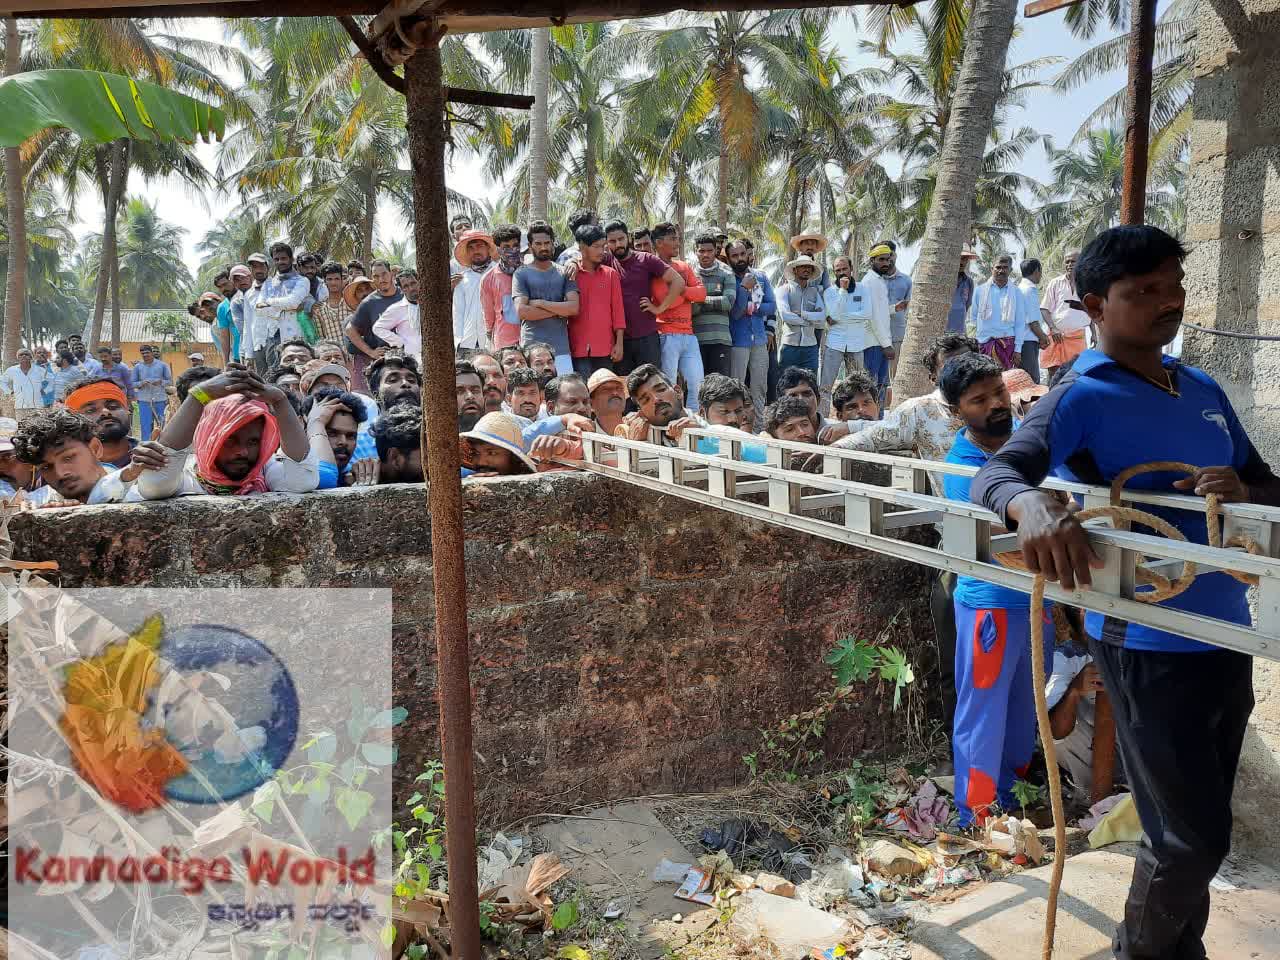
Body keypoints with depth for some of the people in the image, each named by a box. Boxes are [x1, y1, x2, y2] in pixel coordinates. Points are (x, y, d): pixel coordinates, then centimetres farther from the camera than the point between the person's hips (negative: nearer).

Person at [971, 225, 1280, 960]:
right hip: (1149, 645, -7)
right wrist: (1030, 503, -51)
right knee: (1193, 837, 2)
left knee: (1204, 826, 20)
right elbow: (996, 472, -27)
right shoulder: (1083, 398, -12)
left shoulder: (1203, 391, 10)